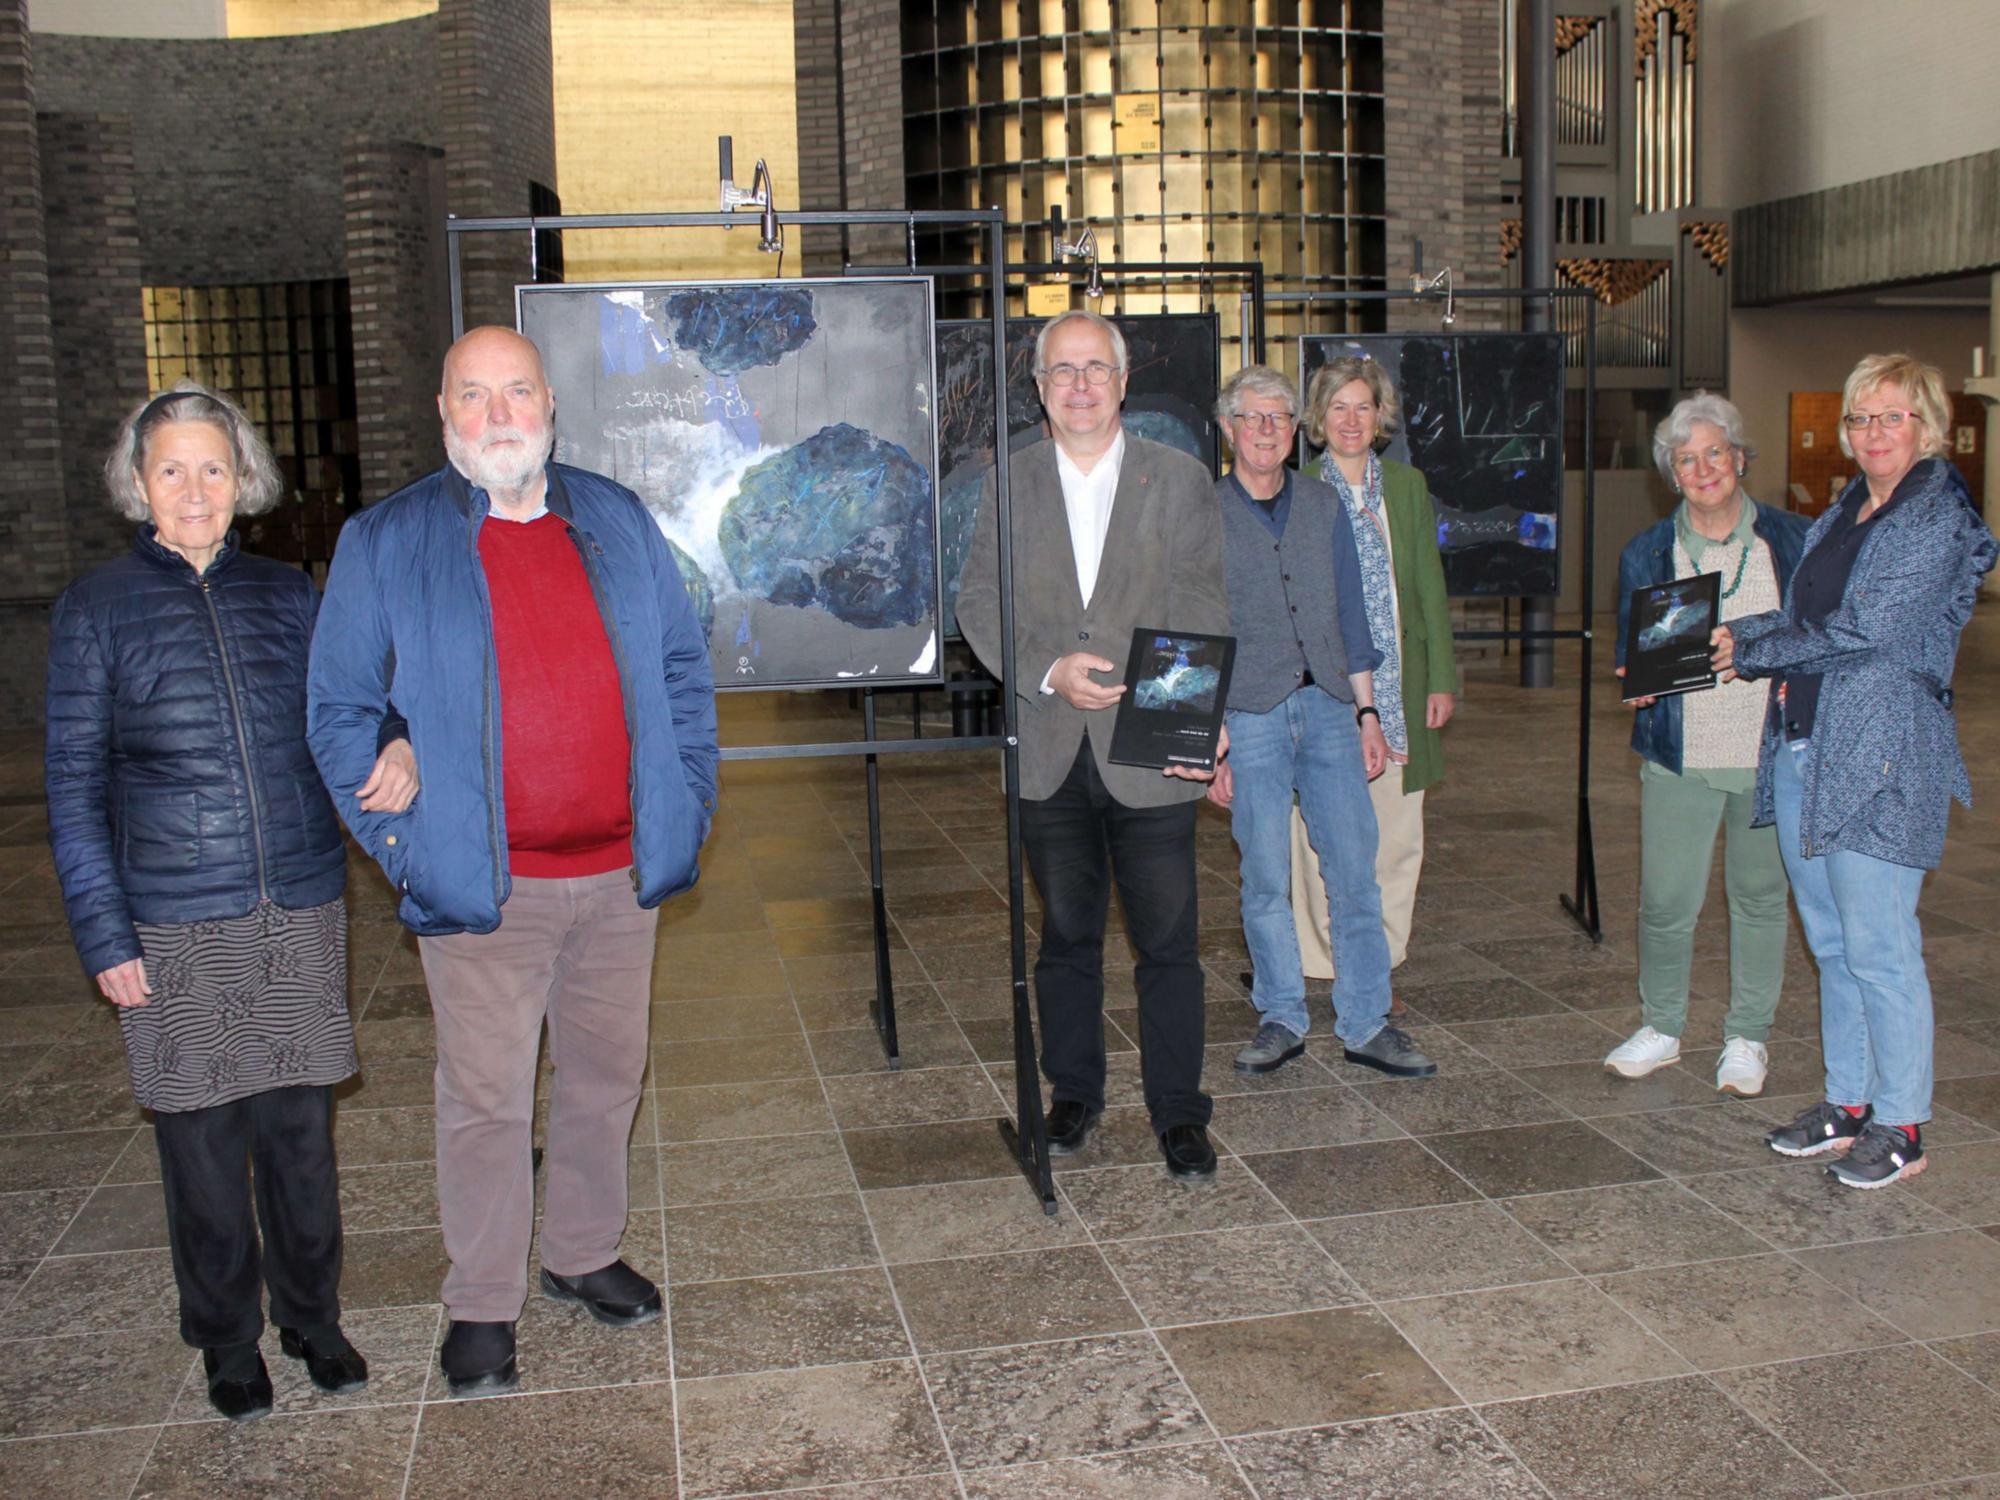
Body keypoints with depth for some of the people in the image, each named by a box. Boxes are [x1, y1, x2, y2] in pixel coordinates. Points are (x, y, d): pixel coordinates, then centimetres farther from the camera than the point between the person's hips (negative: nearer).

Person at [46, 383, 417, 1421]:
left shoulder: (286, 596, 6)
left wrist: (392, 744, -15)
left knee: (300, 1130, 10)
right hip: (174, 929, -2)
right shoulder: (96, 611, -1)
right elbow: (73, 787, 0)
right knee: (203, 1142, 8)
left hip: (303, 911, 2)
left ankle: (312, 1318, 30)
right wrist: (103, 934, -5)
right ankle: (227, 1341, 29)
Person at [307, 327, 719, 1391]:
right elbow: (340, 711, 0)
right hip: (484, 884, -3)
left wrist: (688, 796, 3)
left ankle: (584, 1254, 37)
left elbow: (683, 667, 12)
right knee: (486, 1099, 6)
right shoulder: (384, 544, -2)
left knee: (605, 1079, 16)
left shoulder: (617, 522, 7)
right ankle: (482, 1305, 24)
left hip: (621, 871, 4)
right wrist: (401, 842, -8)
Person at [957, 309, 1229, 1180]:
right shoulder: (1009, 484, 7)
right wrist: (1049, 672, -13)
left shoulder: (1180, 480, 4)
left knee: (1167, 941, 2)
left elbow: (1205, 611, 0)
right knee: (1066, 935, 14)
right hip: (1050, 756, 2)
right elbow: (979, 601, 3)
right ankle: (1074, 1094, 30)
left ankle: (1178, 1112, 17)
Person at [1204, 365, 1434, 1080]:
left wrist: (1367, 712, 9)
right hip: (1249, 716, -3)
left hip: (1328, 707, 3)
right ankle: (1281, 1019, 19)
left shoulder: (1324, 506, 11)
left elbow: (1351, 615, 15)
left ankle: (1366, 1024, 12)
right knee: (1266, 879, 3)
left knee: (1355, 868, 2)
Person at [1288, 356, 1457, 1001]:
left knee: (1397, 834, 6)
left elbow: (1430, 586, 12)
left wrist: (1441, 678, 6)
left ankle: (1381, 963, 18)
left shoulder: (1407, 486, 12)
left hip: (1398, 687, 4)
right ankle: (1336, 964, 9)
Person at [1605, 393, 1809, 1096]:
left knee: (1760, 896, 10)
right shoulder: (1646, 554, 6)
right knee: (1665, 902, -1)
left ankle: (1747, 1038, 25)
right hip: (1678, 754, 0)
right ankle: (1661, 1027, 21)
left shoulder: (1791, 541, 4)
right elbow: (1630, 651, 12)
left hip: (1770, 753, 0)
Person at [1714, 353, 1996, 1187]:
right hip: (1802, 746, 8)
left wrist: (1753, 649, -8)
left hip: (1880, 758, -8)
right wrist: (1740, 636, 1)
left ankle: (1899, 1126, 9)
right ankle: (1848, 1102, 25)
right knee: (1830, 943, 14)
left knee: (1877, 946, -3)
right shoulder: (1840, 515, 16)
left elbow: (1868, 631, -15)